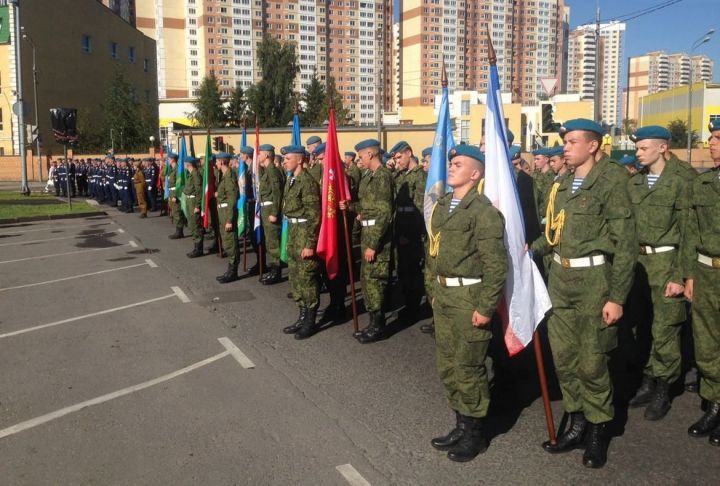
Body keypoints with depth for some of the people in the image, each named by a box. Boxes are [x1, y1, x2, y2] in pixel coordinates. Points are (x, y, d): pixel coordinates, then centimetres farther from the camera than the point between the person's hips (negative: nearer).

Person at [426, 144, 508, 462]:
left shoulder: (484, 210, -14)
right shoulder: (442, 205, 12)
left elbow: (496, 264, -18)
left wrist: (486, 307, -19)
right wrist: (434, 289, 17)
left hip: (469, 297, -8)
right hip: (443, 296, 8)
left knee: (468, 367, 2)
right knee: (447, 365, 15)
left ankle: (475, 433, 20)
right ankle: (461, 425, 32)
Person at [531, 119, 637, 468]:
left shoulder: (609, 185, -9)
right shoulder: (561, 186, 11)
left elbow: (625, 245, -11)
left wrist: (617, 297, -13)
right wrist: (532, 249, -1)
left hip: (592, 280, -6)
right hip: (559, 278, 6)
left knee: (591, 361, 4)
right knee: (563, 355, 11)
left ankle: (598, 430, 23)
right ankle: (577, 423, 28)